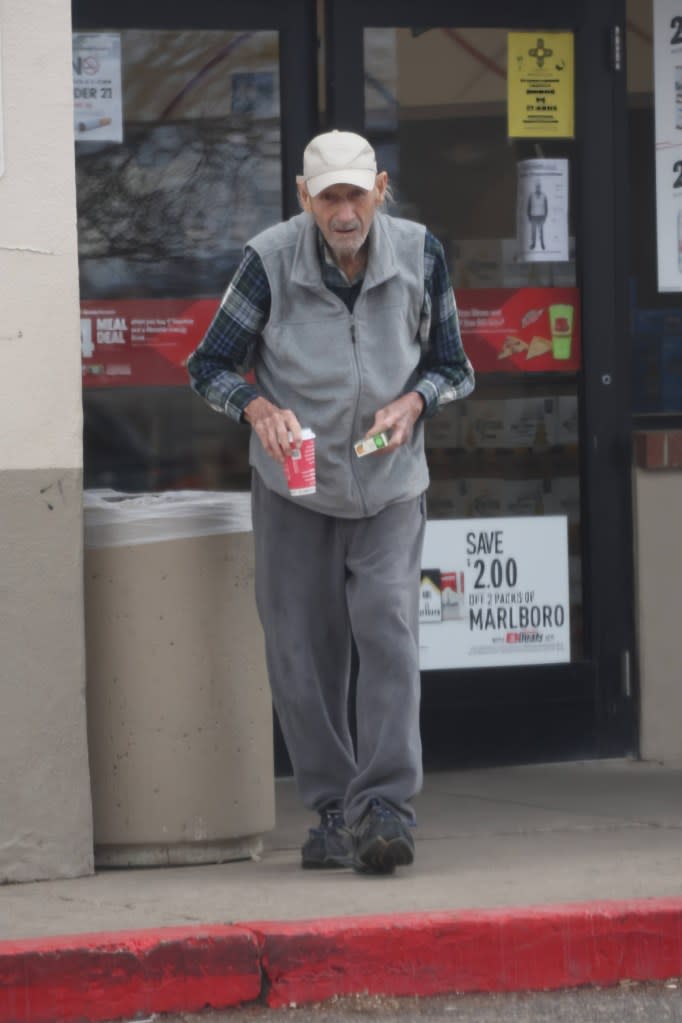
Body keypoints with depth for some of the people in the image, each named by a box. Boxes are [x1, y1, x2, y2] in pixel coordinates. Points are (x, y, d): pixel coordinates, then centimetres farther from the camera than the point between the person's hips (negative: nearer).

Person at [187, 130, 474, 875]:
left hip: (389, 485, 0)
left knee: (388, 635, -15)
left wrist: (412, 402, -16)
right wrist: (259, 407, -24)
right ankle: (333, 812, 11)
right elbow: (209, 366, -4)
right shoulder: (271, 261, -13)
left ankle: (384, 808, -18)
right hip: (293, 485, 0)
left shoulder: (418, 255, -7)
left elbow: (453, 365, 5)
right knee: (303, 653, 1)